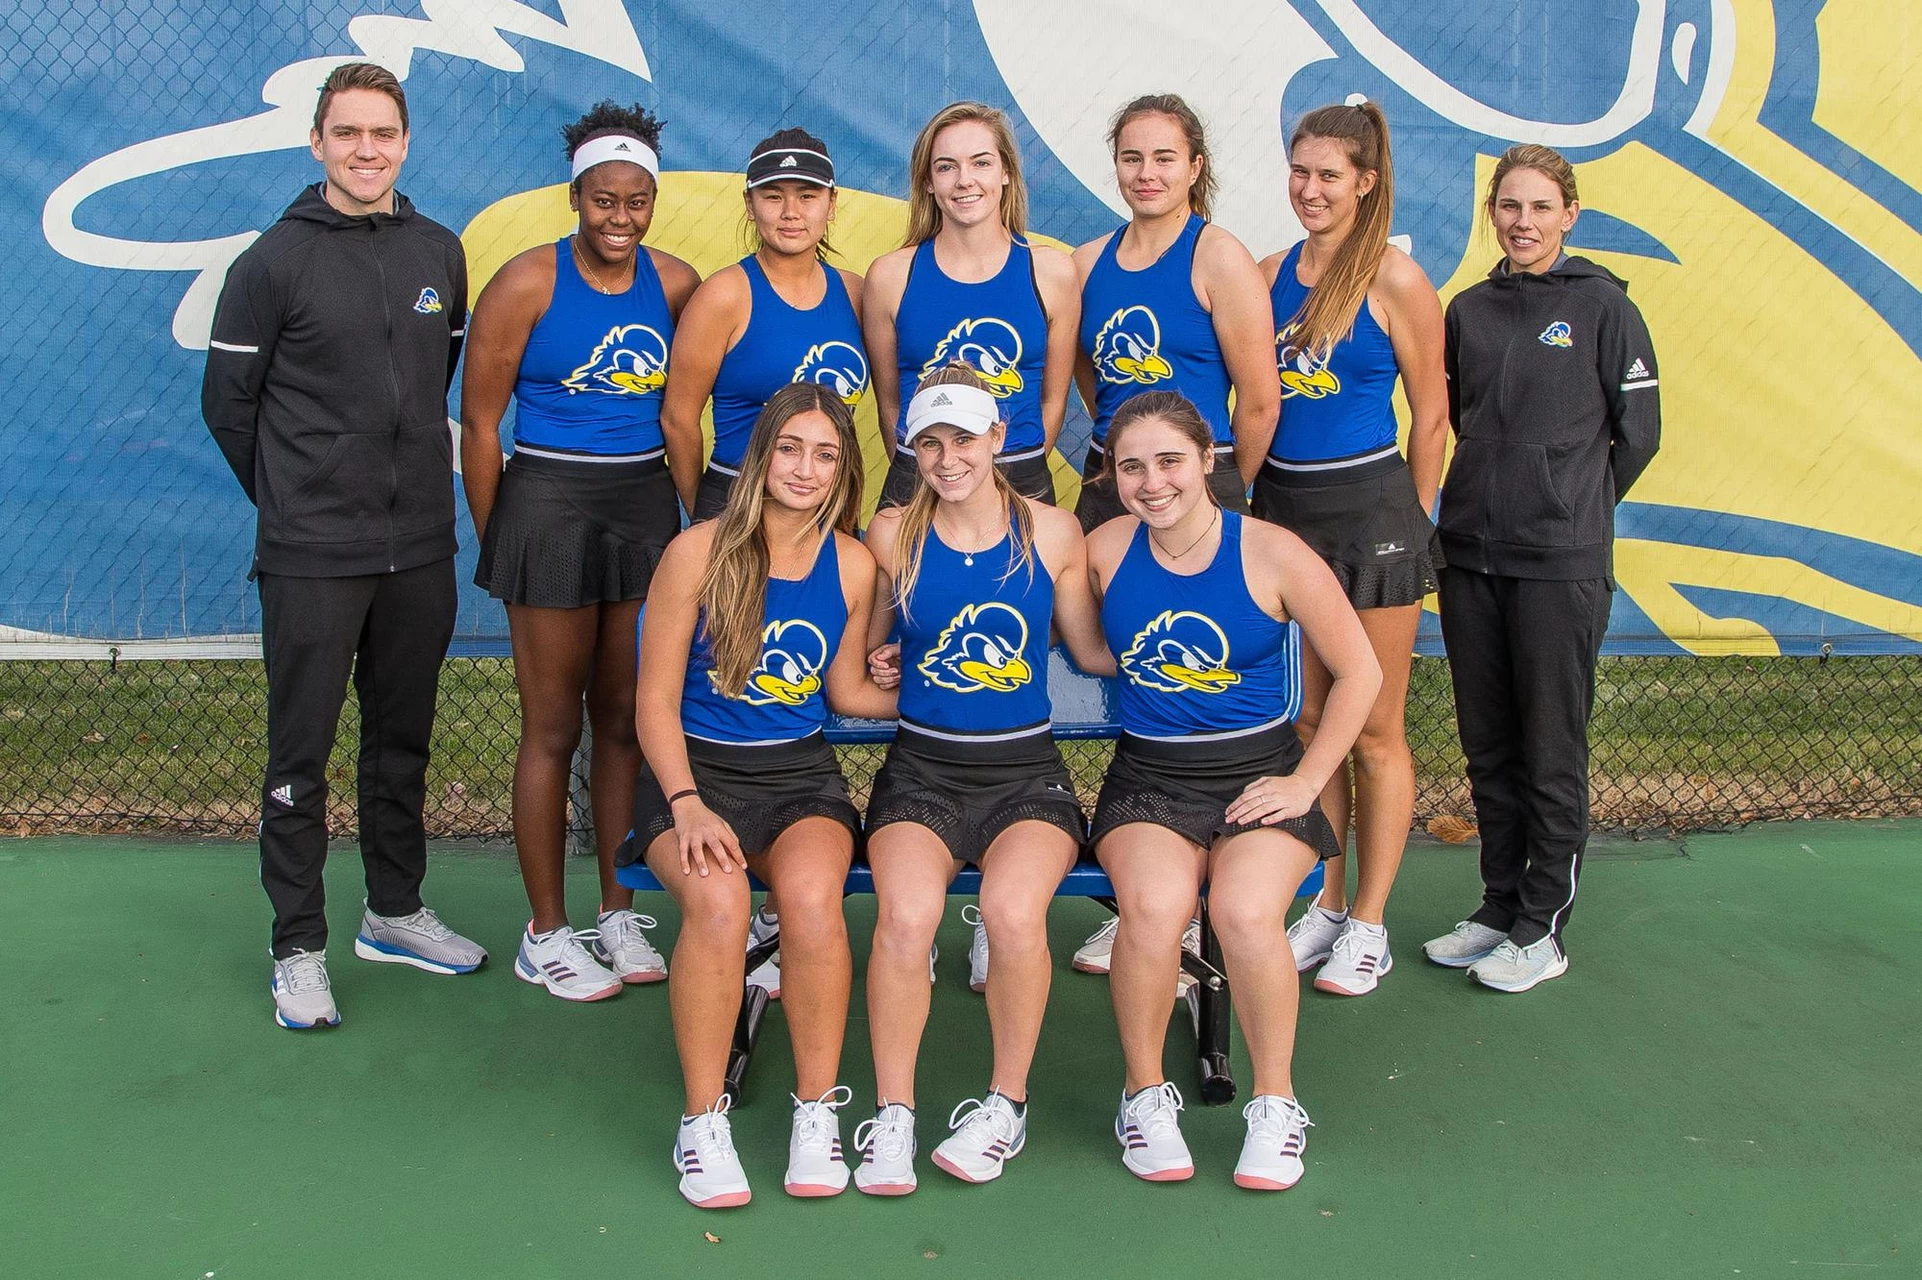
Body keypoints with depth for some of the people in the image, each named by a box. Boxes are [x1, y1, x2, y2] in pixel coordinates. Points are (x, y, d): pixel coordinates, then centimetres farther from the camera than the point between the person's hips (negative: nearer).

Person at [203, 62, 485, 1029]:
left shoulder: (440, 253, 7)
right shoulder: (274, 261, -4)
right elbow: (227, 403, 1)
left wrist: (408, 477, 14)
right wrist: (294, 498, 6)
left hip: (421, 551, 4)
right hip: (311, 558, -4)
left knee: (403, 741, 15)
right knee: (301, 754, 2)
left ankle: (395, 912, 30)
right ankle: (298, 948, 13)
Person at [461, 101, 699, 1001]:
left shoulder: (676, 284, 5)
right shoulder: (527, 283, -7)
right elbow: (479, 422, -5)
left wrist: (680, 510, 8)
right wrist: (495, 544, -3)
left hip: (645, 505, 4)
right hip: (550, 504, -4)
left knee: (628, 718, 11)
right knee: (553, 729, 2)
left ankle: (619, 916, 23)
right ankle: (545, 936, 14)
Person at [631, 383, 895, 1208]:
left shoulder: (852, 565, 5)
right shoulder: (700, 551, -5)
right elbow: (655, 701, -3)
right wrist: (687, 805, -16)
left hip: (800, 773, 2)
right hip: (695, 768, -2)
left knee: (812, 893, -32)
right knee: (717, 899, -33)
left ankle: (817, 1108, -14)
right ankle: (702, 1122, -15)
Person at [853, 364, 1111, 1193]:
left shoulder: (1051, 532, 5)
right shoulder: (893, 535, 5)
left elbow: (1093, 651, 13)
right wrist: (897, 671, 0)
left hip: (1026, 771, 0)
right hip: (921, 768, 0)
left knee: (1013, 909, -31)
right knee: (907, 914, -30)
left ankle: (1007, 1103, -6)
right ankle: (892, 1116, -10)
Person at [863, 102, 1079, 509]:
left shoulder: (1052, 272, -2)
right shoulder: (890, 276, -2)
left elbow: (1053, 399, 3)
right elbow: (888, 402, 4)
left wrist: (1020, 473, 1)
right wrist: (918, 472, 2)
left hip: (1023, 486, 0)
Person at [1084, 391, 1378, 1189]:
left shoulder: (1273, 555, -6)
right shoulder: (1105, 549, 1)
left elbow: (1359, 672, 3)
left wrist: (1306, 783, -3)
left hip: (1259, 775, -1)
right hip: (1147, 779, 1)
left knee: (1246, 913, -31)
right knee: (1155, 905, -30)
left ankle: (1275, 1101, -4)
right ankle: (1145, 1092, -4)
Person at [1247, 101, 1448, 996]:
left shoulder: (1395, 279, -7)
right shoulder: (1271, 275, 7)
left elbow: (1431, 413, -2)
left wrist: (1414, 519, 0)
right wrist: (1254, 498, 9)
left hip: (1369, 506, -5)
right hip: (1282, 508, 5)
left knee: (1374, 730, 3)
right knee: (1307, 721, 12)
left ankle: (1369, 924, 14)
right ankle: (1325, 904, 25)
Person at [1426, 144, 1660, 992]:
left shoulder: (1602, 305, -3)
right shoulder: (1469, 310, 9)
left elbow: (1640, 431, 1)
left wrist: (1575, 509, 6)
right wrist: (1492, 500, 12)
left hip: (1561, 564, -5)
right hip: (1469, 556, 5)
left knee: (1551, 750, 3)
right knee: (1486, 746, 12)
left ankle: (1543, 929, 14)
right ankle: (1499, 907, 26)